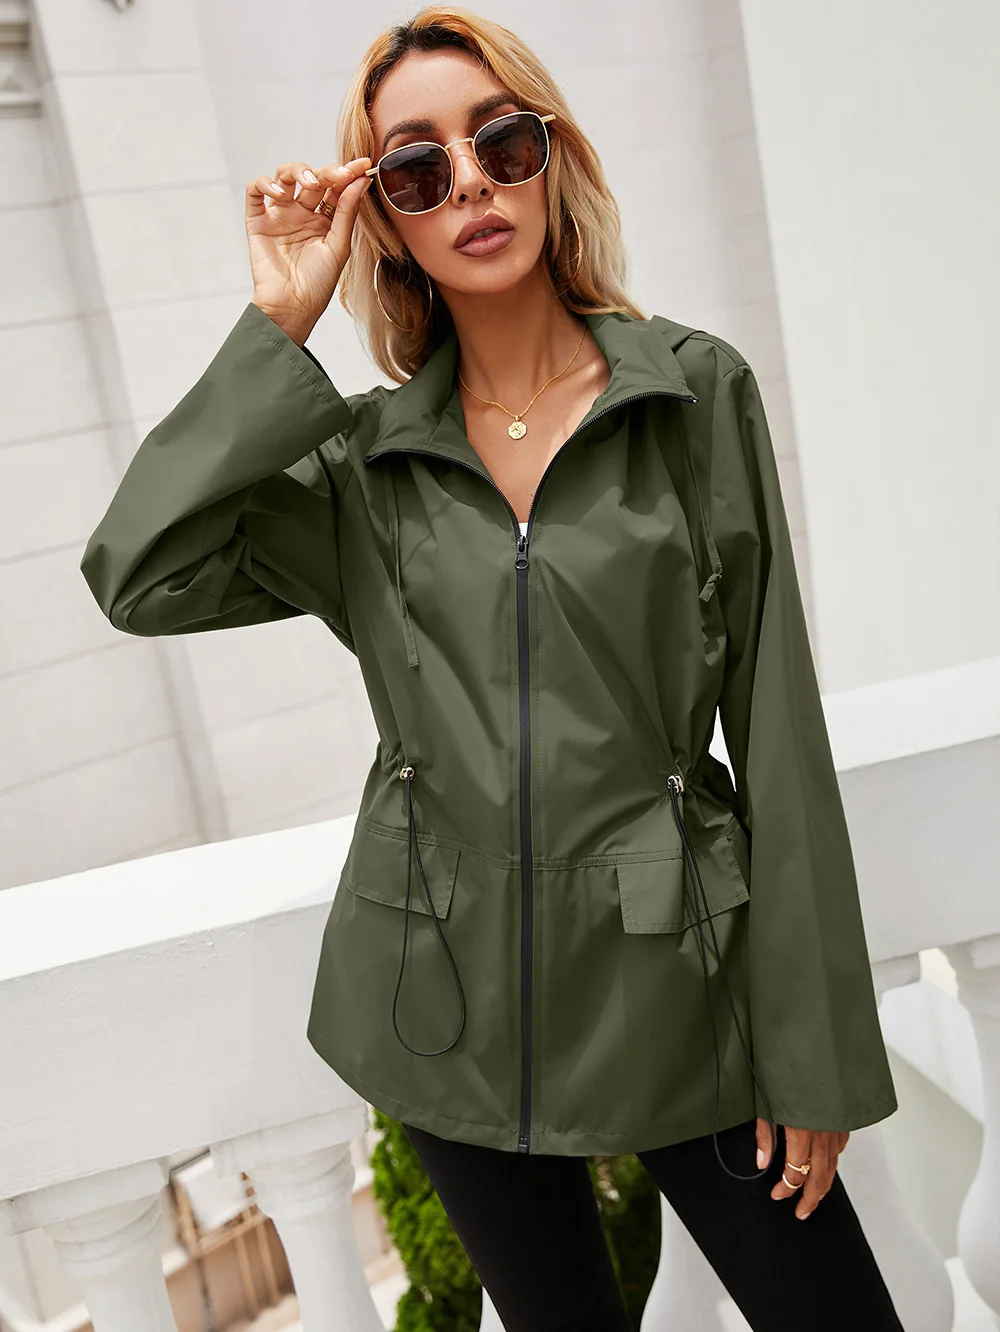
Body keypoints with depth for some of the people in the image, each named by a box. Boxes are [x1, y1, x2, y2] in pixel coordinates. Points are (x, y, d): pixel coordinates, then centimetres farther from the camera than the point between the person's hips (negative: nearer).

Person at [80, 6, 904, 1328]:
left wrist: (816, 1055, -6)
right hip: (452, 999, 2)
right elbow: (139, 577, -13)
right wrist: (278, 326, -11)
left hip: (673, 974, -1)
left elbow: (777, 731, -7)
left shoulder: (697, 393, -6)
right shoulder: (362, 460, 0)